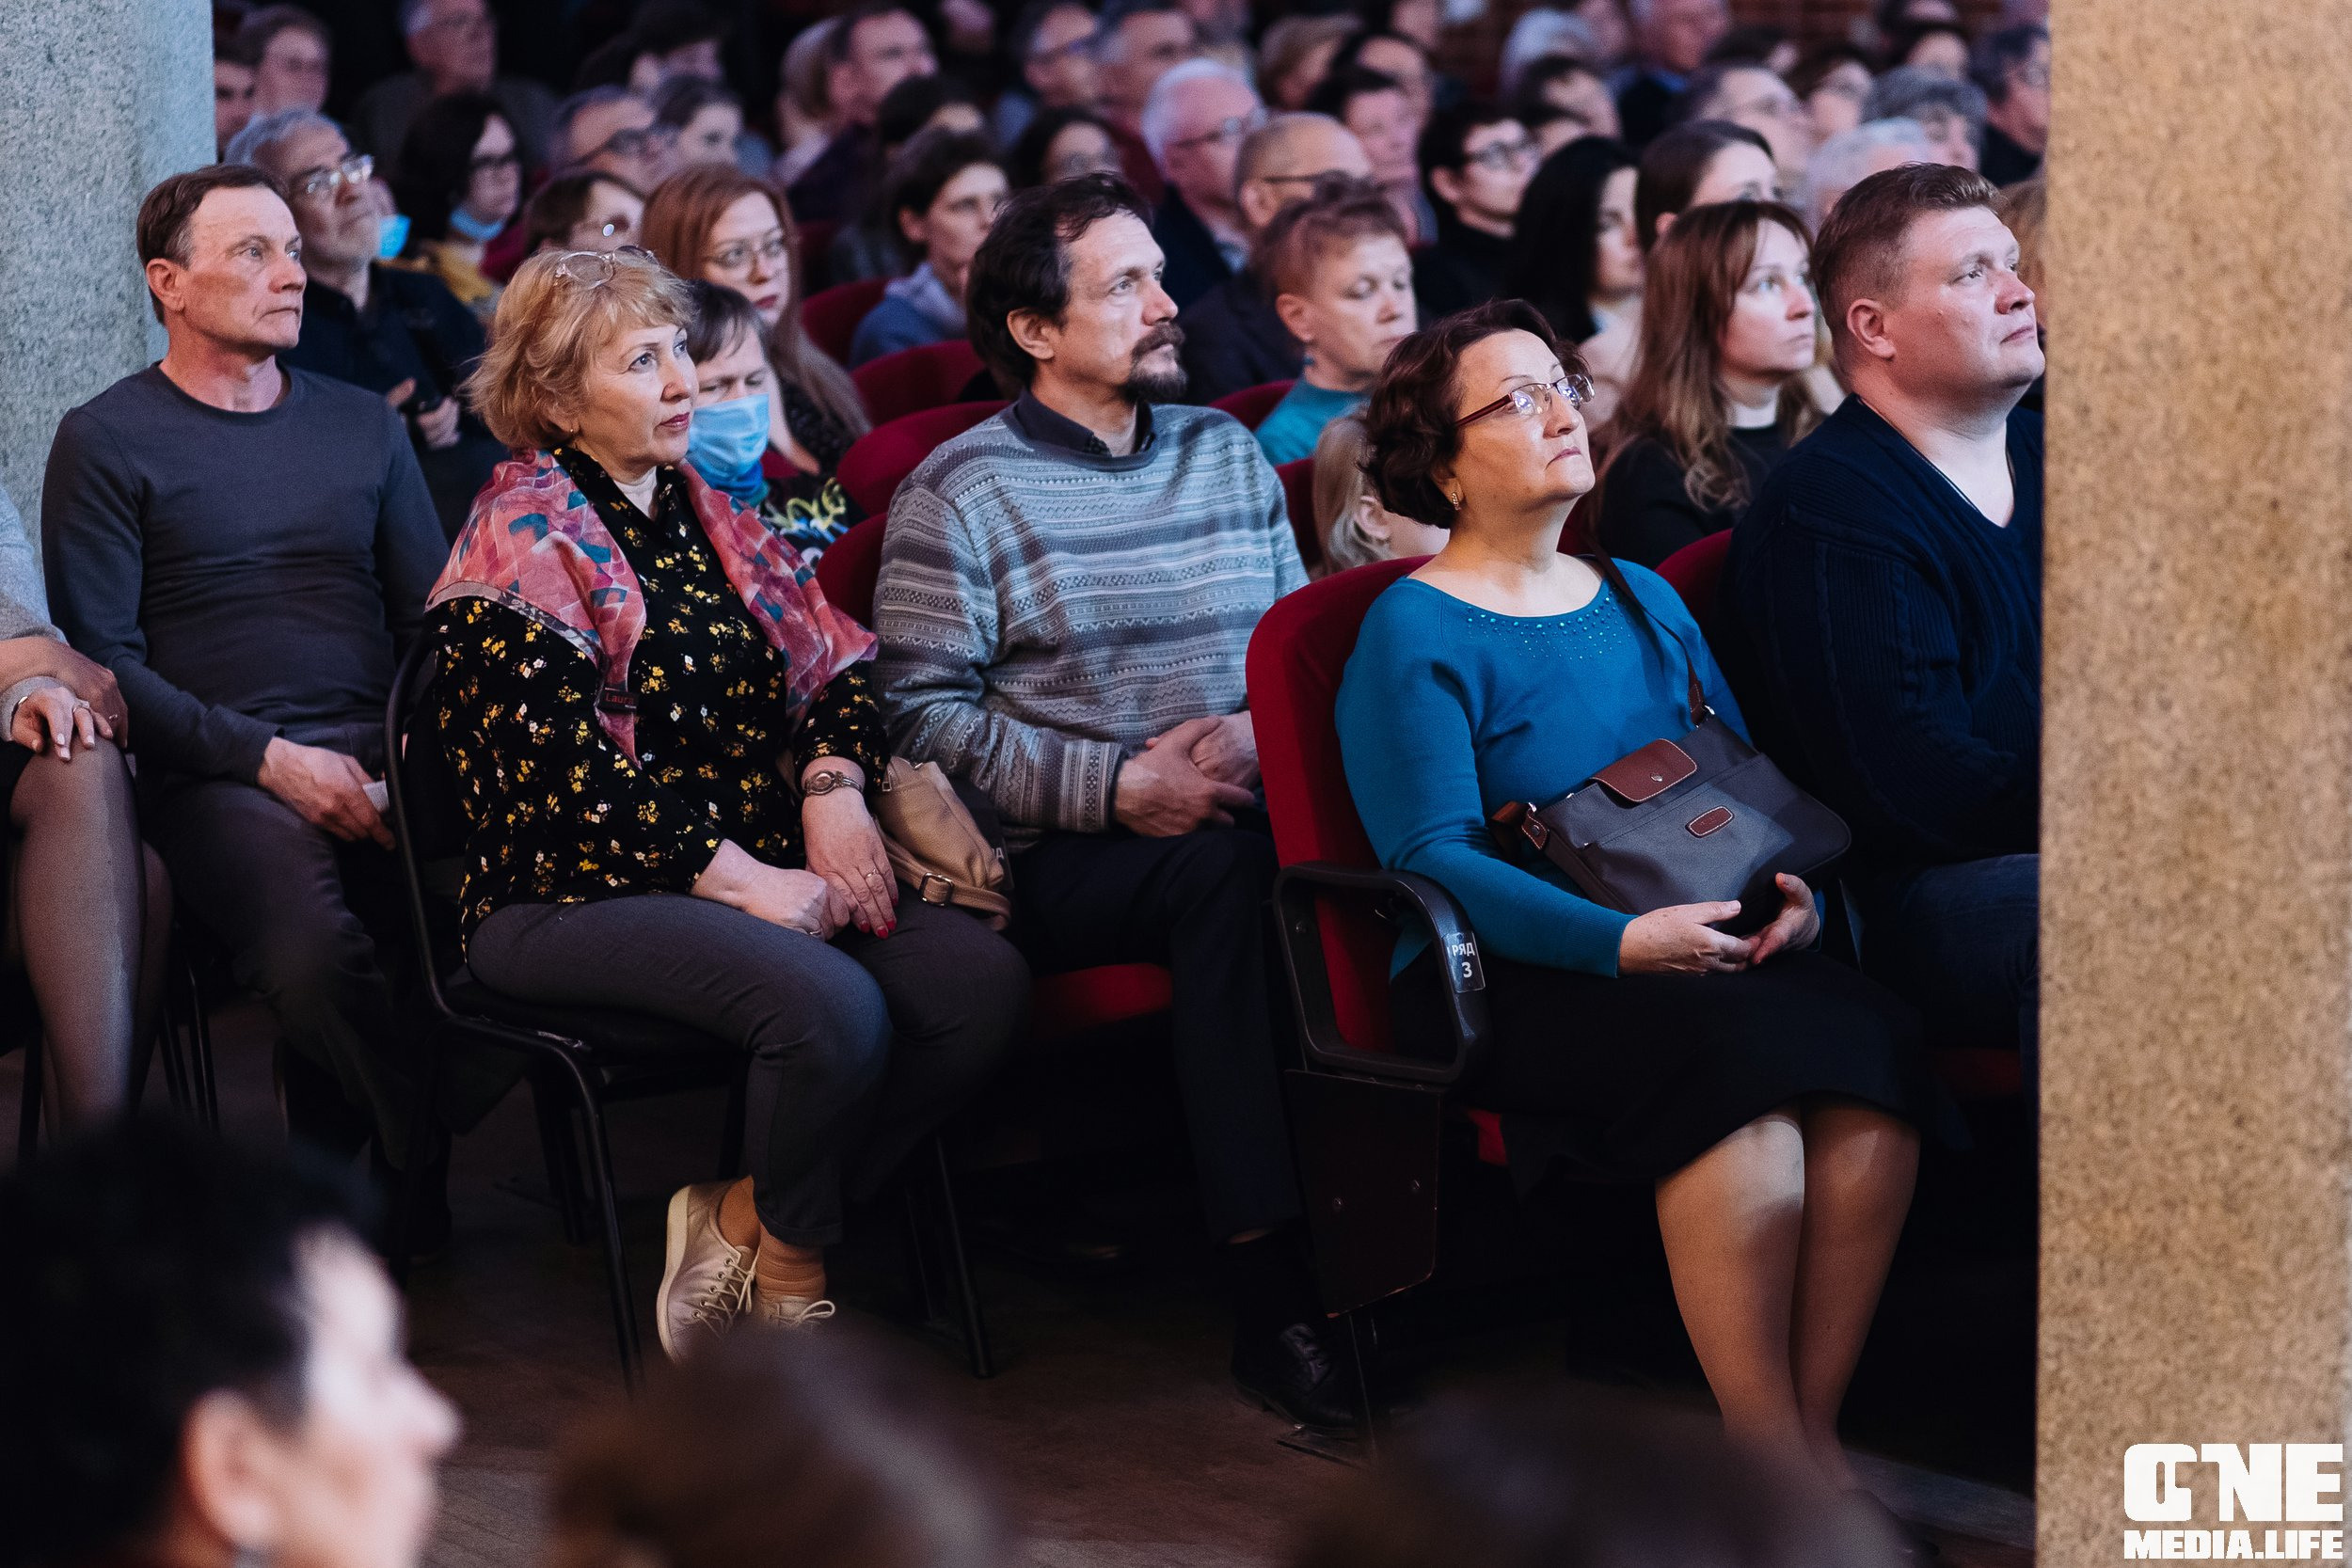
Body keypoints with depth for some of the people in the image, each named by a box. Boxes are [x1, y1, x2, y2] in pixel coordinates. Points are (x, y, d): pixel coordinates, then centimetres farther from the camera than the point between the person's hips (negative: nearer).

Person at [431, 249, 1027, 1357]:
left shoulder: (705, 515, 19)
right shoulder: (524, 539, -5)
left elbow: (838, 661, 17)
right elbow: (558, 756, -14)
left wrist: (835, 783, -6)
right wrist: (739, 880, -17)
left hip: (755, 870, 7)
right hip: (576, 894, -7)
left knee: (982, 979, -17)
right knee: (834, 1005, -32)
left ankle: (744, 1223, -7)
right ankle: (791, 1274, -5)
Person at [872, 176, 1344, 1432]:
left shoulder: (1227, 451, 19)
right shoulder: (959, 493, 2)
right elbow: (926, 713, -5)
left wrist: (1262, 732, -4)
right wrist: (1116, 787, -13)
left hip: (1241, 810, 4)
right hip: (1054, 859, -4)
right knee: (1232, 870, -37)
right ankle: (1270, 1297, -36)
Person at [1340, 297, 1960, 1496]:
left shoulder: (1643, 600, 22)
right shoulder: (1411, 636, 0)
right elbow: (1434, 856, -10)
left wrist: (1793, 887, -5)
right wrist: (1623, 940, -23)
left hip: (1708, 946, 6)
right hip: (1505, 976, -6)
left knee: (1872, 1057, -26)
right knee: (1739, 1059, -34)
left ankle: (1814, 1429, -19)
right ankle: (1769, 1457, -27)